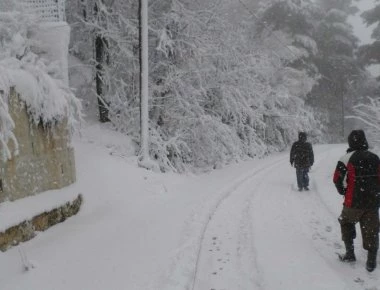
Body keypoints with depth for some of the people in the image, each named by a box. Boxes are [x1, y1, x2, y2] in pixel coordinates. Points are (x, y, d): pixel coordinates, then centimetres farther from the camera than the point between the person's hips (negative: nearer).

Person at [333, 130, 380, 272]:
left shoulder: (347, 158, -10)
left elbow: (337, 179, -8)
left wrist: (343, 191, 10)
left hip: (353, 203, -3)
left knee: (346, 223, 20)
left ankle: (350, 253, 18)